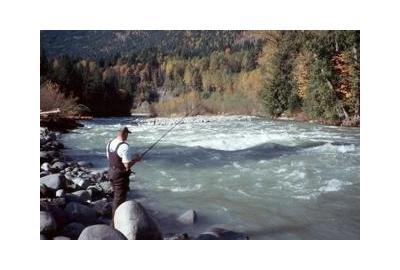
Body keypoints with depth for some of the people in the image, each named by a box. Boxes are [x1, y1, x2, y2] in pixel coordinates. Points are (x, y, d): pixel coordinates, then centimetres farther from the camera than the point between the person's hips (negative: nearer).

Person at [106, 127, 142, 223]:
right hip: (121, 176, -9)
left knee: (116, 196, 25)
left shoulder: (110, 143, 2)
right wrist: (136, 159, -7)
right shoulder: (124, 146, -25)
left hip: (111, 172, 9)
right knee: (119, 198, 5)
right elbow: (127, 166, -25)